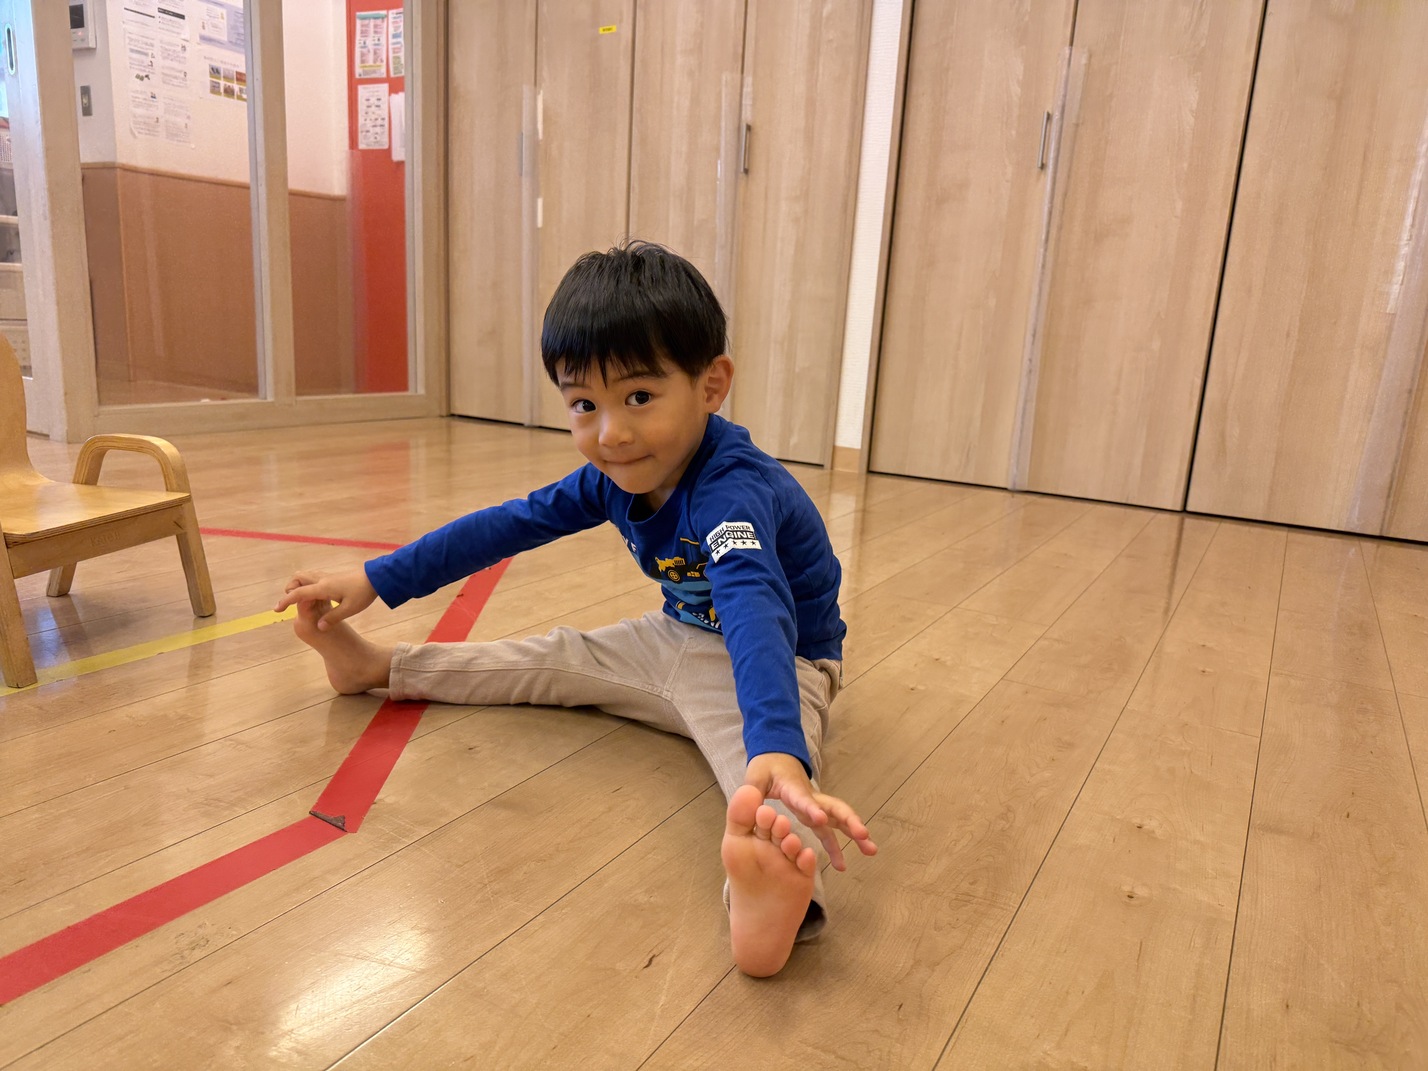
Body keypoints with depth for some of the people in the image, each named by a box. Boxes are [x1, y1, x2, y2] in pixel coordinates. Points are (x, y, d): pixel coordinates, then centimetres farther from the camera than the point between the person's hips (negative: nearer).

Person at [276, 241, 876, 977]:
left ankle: (772, 885, -71)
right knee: (552, 662, 13)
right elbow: (508, 525, 2)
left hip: (777, 660, -8)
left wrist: (778, 754, -68)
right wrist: (373, 581, 3)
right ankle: (378, 669, 29)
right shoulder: (616, 476, -7)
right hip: (677, 640, 8)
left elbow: (754, 611, -51)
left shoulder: (734, 491, -33)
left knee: (759, 753, -40)